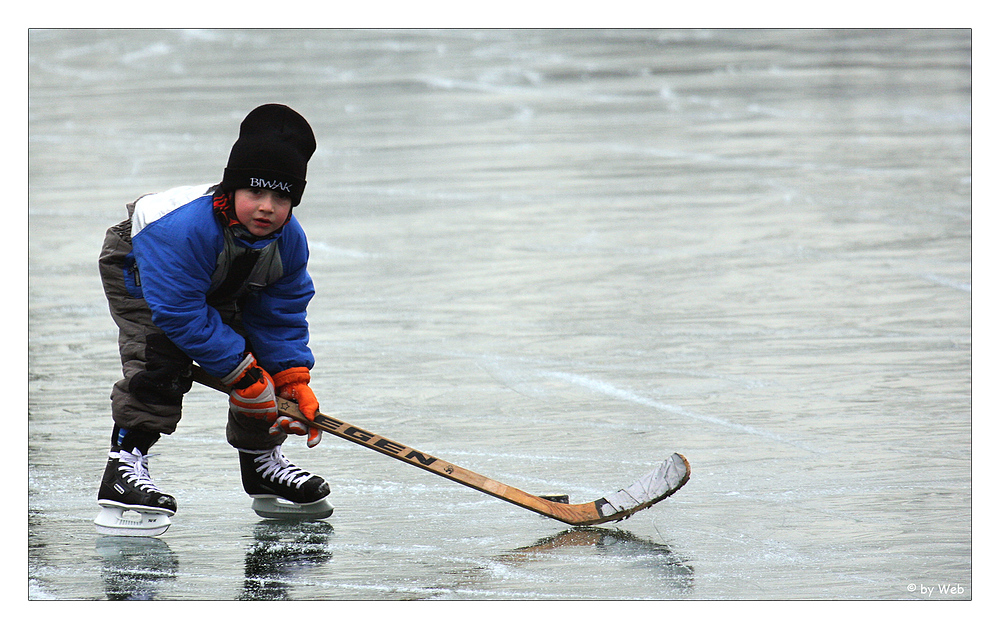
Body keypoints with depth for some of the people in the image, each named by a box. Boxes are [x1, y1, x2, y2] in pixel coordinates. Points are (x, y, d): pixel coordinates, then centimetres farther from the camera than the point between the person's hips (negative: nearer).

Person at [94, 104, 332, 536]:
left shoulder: (289, 241, -23)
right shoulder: (185, 227, -44)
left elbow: (280, 316, -11)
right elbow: (179, 311, -40)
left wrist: (293, 380, -20)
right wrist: (240, 373, -37)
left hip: (220, 289, 6)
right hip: (137, 272, -6)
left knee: (265, 362, -1)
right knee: (159, 359, -28)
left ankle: (261, 458, 19)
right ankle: (124, 468, -27)